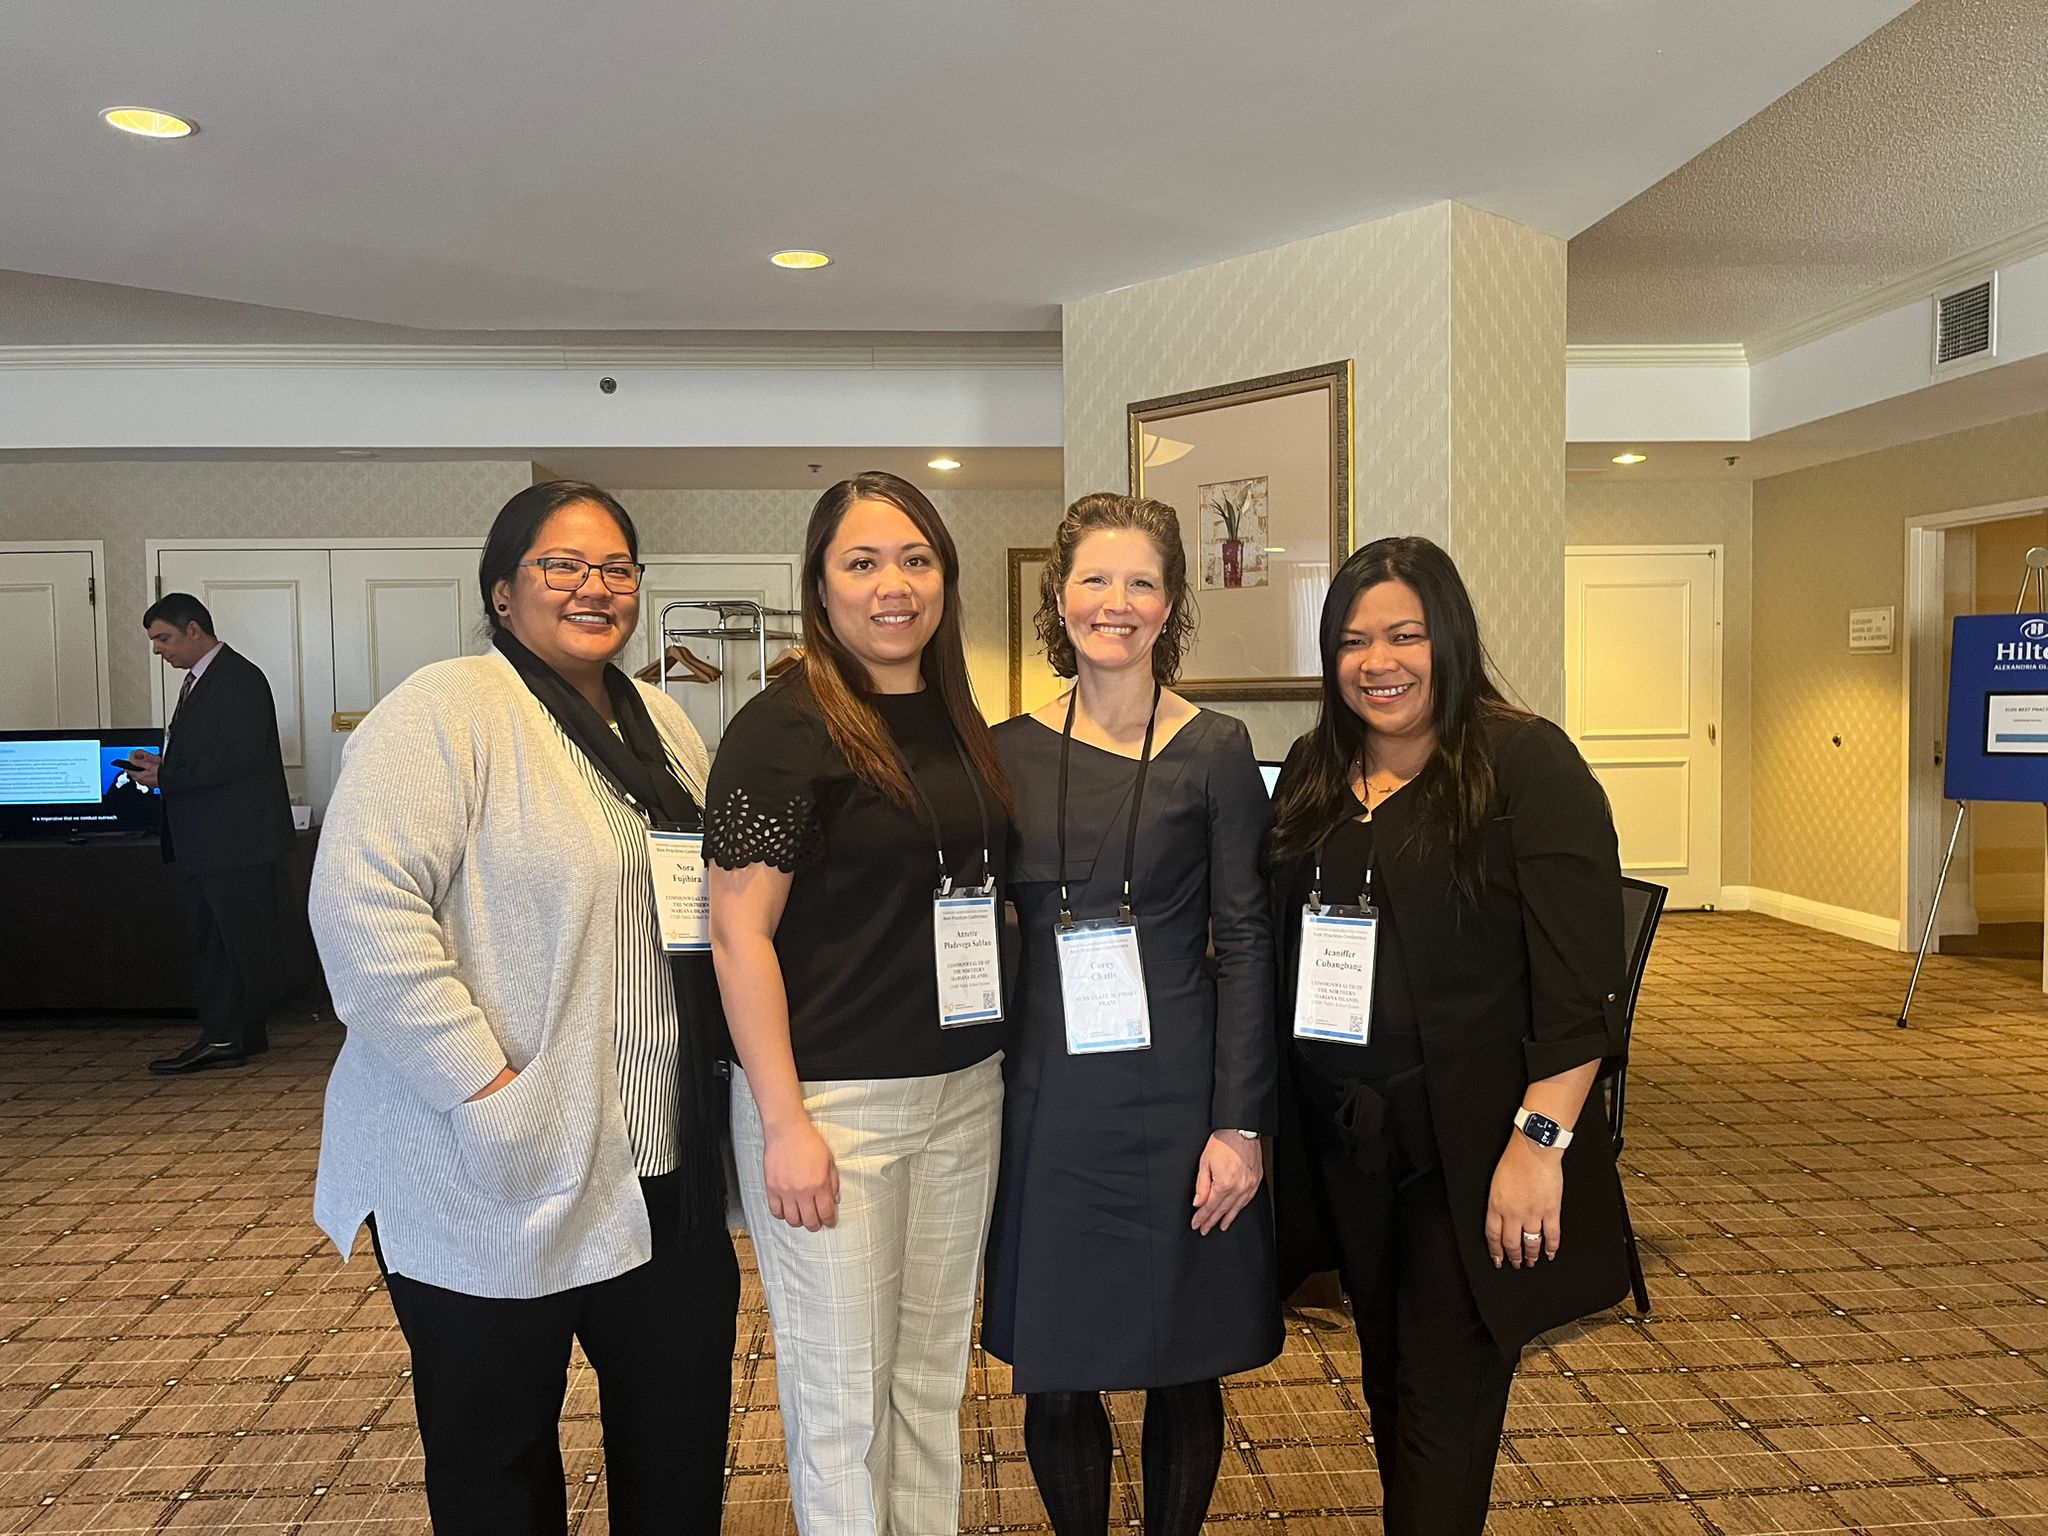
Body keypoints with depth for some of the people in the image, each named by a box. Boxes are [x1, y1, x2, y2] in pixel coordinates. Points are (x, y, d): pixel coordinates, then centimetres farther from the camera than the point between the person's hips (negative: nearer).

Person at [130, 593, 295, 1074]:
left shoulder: (240, 678, -13)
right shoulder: (196, 681, 17)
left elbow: (237, 758, -21)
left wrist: (166, 777, -16)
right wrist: (161, 763, 5)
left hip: (238, 841, -10)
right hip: (200, 844, 10)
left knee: (245, 943, 0)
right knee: (210, 943, 12)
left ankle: (240, 1038, 10)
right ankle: (220, 1037, 18)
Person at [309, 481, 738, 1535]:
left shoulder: (661, 725, 11)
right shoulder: (447, 710, -12)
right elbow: (363, 905, -22)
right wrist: (485, 1086, -23)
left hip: (660, 1163, 7)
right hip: (494, 1173, -6)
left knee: (683, 1442, 19)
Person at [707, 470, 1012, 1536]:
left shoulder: (958, 721, 8)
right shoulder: (785, 726, -12)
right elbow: (739, 931, -15)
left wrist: (1000, 1061, 11)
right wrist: (784, 1125, -17)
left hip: (964, 1090, 6)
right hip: (833, 1101, -6)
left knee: (935, 1371, 19)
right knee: (843, 1397, 9)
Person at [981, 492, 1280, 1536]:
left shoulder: (1215, 751, -3)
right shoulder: (1008, 752, 3)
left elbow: (1245, 944, -4)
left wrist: (1239, 1124, -9)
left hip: (1174, 1095, -1)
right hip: (1045, 1097, 2)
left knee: (1182, 1366, 12)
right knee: (1055, 1376, 11)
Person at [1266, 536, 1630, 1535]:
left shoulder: (1527, 766, -10)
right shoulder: (1313, 776, 7)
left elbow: (1579, 982, -15)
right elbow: (1279, 948, 13)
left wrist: (1541, 1141, -20)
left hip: (1467, 1144, -5)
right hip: (1343, 1141, 6)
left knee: (1446, 1395, 4)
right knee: (1386, 1377, 20)